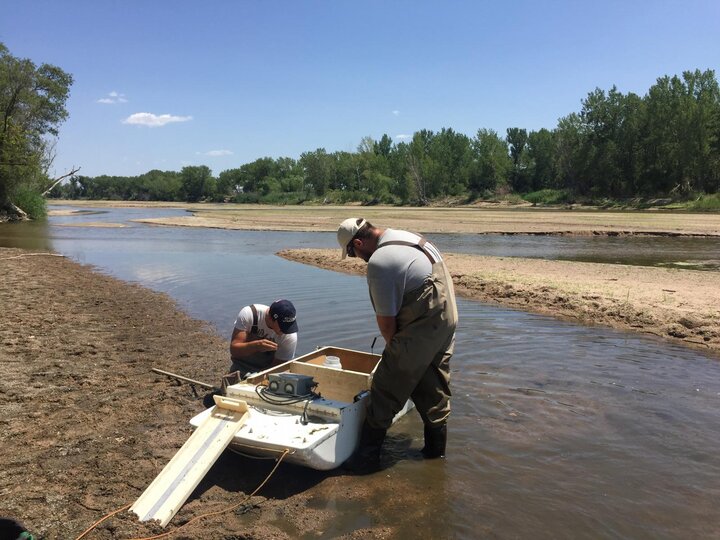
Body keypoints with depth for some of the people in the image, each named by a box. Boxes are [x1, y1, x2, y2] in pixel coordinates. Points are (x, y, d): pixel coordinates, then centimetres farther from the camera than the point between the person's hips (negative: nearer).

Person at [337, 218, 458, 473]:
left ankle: (368, 455, 8)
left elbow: (386, 318, -14)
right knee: (433, 389, 21)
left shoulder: (379, 263, -19)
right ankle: (436, 446, 34)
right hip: (447, 319, 10)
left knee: (386, 391, 0)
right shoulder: (410, 237, 11)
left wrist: (392, 346, 6)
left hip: (422, 327, -10)